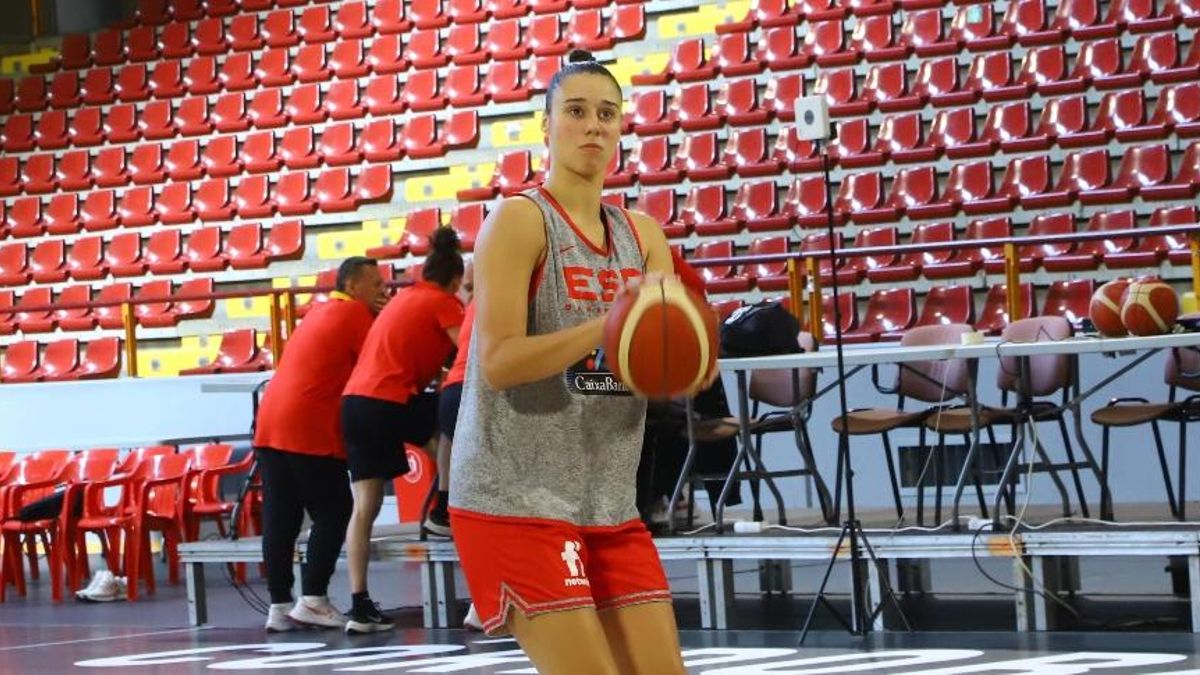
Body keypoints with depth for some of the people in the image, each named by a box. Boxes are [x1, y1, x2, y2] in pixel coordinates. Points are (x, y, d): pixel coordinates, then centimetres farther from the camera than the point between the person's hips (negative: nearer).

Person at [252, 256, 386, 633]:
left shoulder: (321, 312, 24)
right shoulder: (355, 314, -2)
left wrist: (376, 318, 13)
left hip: (270, 426, 8)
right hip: (311, 432, -8)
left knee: (280, 520, 5)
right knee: (333, 514, -1)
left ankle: (279, 606, 6)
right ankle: (312, 600, -6)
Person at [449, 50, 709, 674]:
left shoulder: (642, 235, 11)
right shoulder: (520, 219, -7)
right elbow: (498, 361, -18)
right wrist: (611, 324, -27)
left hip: (610, 504, 7)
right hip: (515, 500, -7)